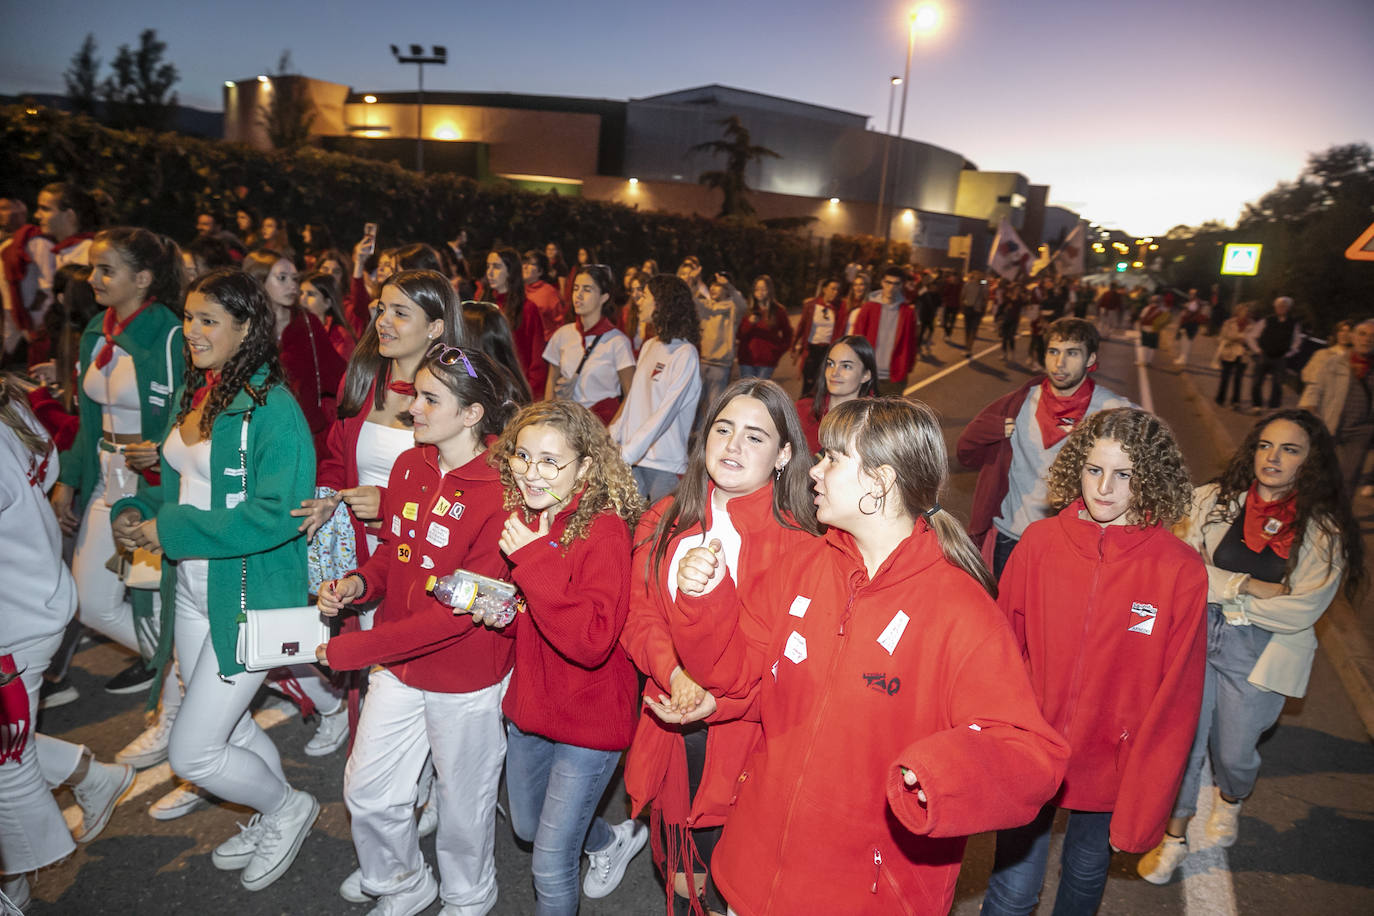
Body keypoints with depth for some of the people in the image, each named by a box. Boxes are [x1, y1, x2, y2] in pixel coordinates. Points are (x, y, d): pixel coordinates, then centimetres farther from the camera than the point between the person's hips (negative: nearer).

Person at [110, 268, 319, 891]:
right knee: (227, 725, 23)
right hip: (193, 589, 8)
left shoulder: (272, 407, -19)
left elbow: (280, 512, -27)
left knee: (191, 754, -1)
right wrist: (138, 511, -2)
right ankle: (273, 820, 47)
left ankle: (287, 808, 26)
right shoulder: (193, 393, 7)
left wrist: (172, 530, -22)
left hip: (250, 597, -8)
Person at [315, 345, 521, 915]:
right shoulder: (409, 465, -2)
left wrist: (348, 649, -23)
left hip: (467, 681, -6)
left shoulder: (499, 495, -25)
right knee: (366, 793, 19)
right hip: (397, 667, 7)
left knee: (463, 803, 16)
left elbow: (461, 612, -25)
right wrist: (357, 583, -9)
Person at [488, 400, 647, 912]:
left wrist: (534, 561, -35)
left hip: (589, 720, -8)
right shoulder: (522, 521, -2)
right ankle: (614, 841, 56)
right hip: (529, 705, 8)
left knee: (550, 866, 5)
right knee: (526, 826, 29)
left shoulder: (604, 529, -25)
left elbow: (592, 642, -34)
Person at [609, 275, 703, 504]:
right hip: (632, 458, 6)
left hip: (665, 461, -6)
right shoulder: (649, 346, 12)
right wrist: (613, 435, 10)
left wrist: (627, 453, -21)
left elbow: (666, 411, -17)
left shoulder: (685, 353, -10)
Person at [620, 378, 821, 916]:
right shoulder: (664, 522, 1)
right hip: (668, 728, 4)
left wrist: (716, 700, -27)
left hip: (742, 735, -4)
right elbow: (641, 615, -2)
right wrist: (675, 673, -20)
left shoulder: (796, 546, -14)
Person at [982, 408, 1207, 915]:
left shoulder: (1182, 572, -14)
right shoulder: (1039, 542, -12)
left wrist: (1144, 806, -7)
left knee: (1086, 874, 24)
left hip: (1111, 764, 1)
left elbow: (1175, 699, -9)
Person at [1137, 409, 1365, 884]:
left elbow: (1301, 611, -12)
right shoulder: (1213, 500, -4)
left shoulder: (1324, 531, -7)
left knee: (1233, 752, 14)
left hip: (1261, 657, 0)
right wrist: (1246, 586, -18)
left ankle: (1230, 800, 50)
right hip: (1196, 638, 1)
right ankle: (1174, 835, 30)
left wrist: (1220, 591, -11)